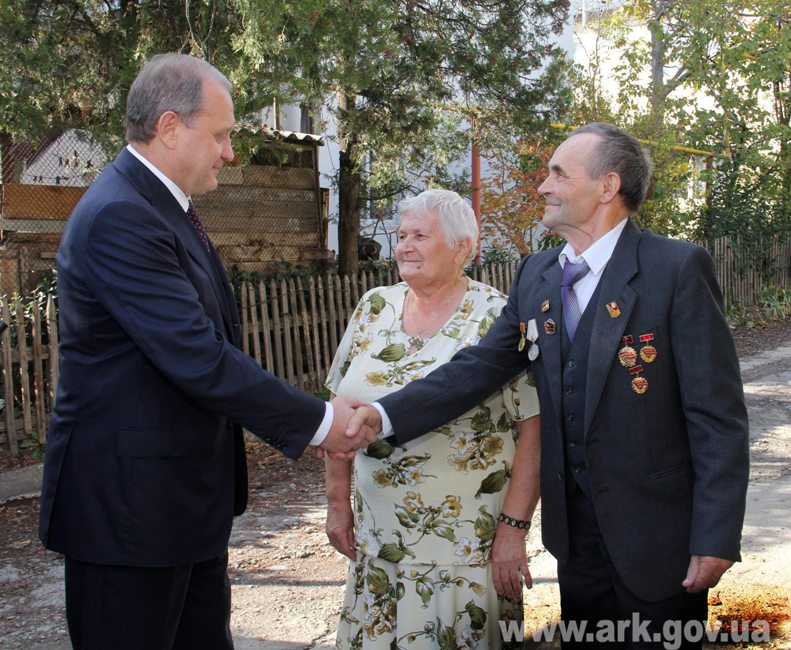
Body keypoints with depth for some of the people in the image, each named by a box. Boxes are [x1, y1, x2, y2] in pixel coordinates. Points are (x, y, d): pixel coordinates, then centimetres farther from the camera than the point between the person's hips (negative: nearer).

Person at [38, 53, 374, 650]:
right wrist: (317, 421, -18)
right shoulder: (119, 218, -21)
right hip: (130, 500, -10)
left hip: (188, 496, 10)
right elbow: (199, 360, -26)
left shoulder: (165, 207, 12)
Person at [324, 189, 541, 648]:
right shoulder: (374, 309, 4)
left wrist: (513, 529, -14)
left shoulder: (499, 318, -10)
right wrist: (337, 501, 8)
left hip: (467, 542, -4)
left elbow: (534, 428, -12)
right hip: (376, 537, 4)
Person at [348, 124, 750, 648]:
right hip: (575, 528, 5)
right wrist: (383, 415, -15)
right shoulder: (536, 275, 5)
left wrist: (716, 538, -16)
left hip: (658, 533, -5)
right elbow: (479, 367, -2)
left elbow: (718, 414, -14)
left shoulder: (678, 268, -13)